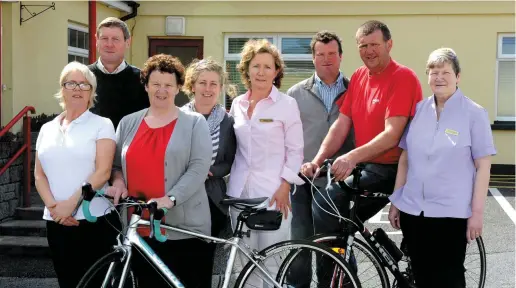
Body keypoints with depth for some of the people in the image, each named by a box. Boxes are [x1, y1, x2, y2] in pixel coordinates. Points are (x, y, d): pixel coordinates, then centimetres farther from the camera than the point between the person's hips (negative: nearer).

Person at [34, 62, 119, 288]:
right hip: (56, 221, 4)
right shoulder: (47, 129, 14)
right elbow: (39, 175, 9)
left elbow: (103, 172, -9)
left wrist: (71, 203, -16)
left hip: (95, 220, -4)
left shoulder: (101, 125, 1)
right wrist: (53, 206, -8)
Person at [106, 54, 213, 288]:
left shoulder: (194, 123, 2)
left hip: (184, 228, -3)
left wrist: (170, 198, -20)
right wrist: (118, 180, -3)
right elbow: (116, 163, 20)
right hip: (140, 228, 3)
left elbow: (199, 167, -9)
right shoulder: (128, 123, 13)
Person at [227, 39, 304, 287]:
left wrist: (285, 186, -11)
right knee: (246, 259, 9)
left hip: (272, 191, -4)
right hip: (239, 190, 4)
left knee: (272, 260, -3)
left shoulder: (287, 104, -2)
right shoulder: (237, 104, 11)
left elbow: (295, 150, -3)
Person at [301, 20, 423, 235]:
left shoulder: (403, 78, -14)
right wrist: (317, 161, -10)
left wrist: (352, 157, -35)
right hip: (365, 167, 7)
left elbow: (392, 135, -23)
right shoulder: (358, 77, 9)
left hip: (392, 170, -7)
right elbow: (341, 124, 4)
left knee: (324, 206, -17)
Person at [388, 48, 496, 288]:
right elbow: (405, 158, 9)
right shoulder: (418, 110, 6)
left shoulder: (474, 114, -4)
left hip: (451, 213, -3)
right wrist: (395, 201, 9)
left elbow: (483, 166, -6)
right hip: (412, 210, 4)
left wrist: (477, 212, -10)